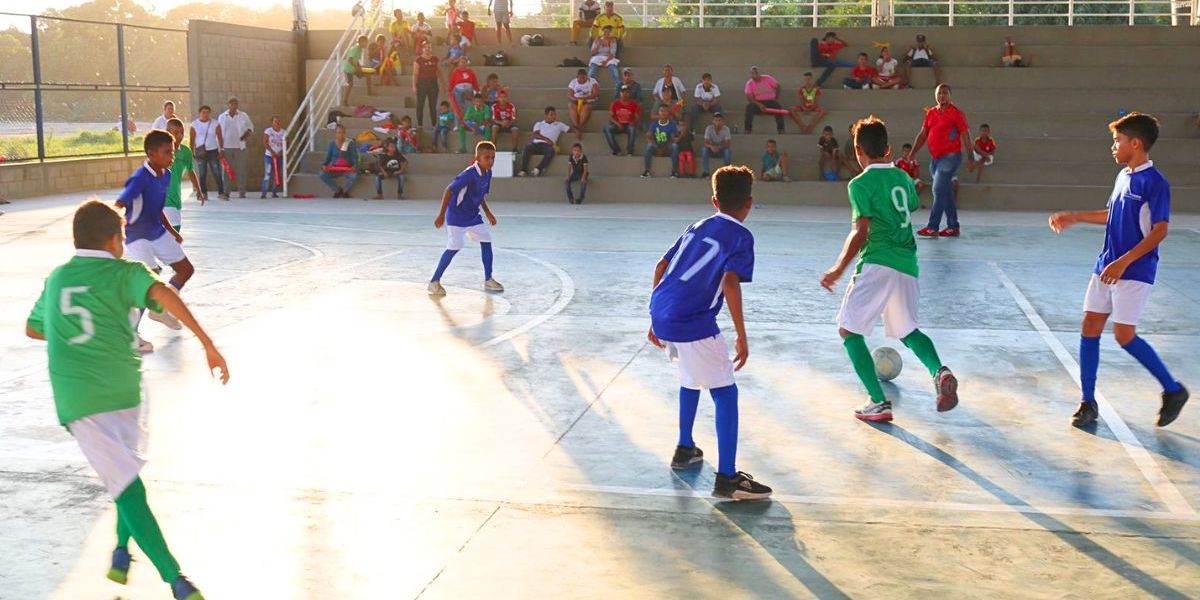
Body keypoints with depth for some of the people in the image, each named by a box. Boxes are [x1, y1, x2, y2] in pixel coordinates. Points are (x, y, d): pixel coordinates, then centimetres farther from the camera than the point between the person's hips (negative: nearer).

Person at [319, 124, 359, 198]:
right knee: (322, 175, -26)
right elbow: (328, 157, 4)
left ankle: (345, 190, -3)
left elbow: (355, 157, -6)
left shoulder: (350, 143, -1)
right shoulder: (332, 144, 5)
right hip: (334, 169, 2)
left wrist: (355, 166, -27)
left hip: (347, 169, -2)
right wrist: (324, 165, -19)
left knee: (354, 175, -35)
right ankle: (337, 189, -3)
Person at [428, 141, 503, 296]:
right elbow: (449, 190, -27)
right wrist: (441, 214, -29)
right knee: (454, 247, -11)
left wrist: (488, 213, 16)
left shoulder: (487, 173, 0)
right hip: (456, 216, -8)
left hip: (473, 216, 8)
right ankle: (434, 282, 0)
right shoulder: (469, 174, -26)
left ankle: (488, 280, 15)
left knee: (486, 241, 5)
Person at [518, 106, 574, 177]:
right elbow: (535, 135, 6)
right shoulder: (539, 124, 22)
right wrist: (546, 139, -11)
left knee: (551, 150, -38)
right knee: (526, 148, -33)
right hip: (536, 143, 0)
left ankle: (538, 169, -42)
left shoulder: (559, 125, 26)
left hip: (548, 145, 0)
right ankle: (523, 170, -37)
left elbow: (570, 129, 20)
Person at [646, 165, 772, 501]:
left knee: (692, 376, 31)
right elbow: (730, 283, -16)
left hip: (661, 312, 8)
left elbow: (661, 267, 19)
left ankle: (684, 449, 42)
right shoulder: (740, 236, -2)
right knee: (725, 394, -2)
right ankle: (727, 479, -6)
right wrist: (741, 336, -13)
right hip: (692, 322, -8)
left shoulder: (697, 228, 20)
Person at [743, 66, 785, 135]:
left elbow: (777, 86, 7)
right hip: (758, 103, 0)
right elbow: (749, 97, -14)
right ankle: (748, 130, -29)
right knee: (749, 107, -31)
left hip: (770, 101, 0)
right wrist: (759, 105, -26)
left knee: (779, 107, -31)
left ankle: (781, 130, -24)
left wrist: (777, 98, 4)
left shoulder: (767, 78, -5)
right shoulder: (749, 83, -4)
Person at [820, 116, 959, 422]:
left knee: (849, 330, 5)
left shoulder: (861, 184, -6)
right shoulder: (903, 177, 13)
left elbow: (860, 233, -12)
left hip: (877, 265, -7)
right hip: (908, 265, 7)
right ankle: (939, 371, -5)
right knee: (907, 330, 23)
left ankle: (879, 402, -3)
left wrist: (838, 270, -6)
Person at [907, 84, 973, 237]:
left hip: (950, 157, -7)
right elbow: (923, 134, 14)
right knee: (946, 192, 11)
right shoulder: (930, 113, 11)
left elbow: (965, 135, -7)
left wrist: (970, 157, -11)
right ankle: (953, 227, 19)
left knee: (939, 190, -13)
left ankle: (932, 227, -13)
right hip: (935, 158, 7)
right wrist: (912, 152, 3)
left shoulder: (956, 113, -6)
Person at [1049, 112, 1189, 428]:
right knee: (1089, 328, 4)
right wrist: (1074, 217, 22)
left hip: (1135, 272, -8)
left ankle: (1173, 390, 12)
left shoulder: (1155, 182, -15)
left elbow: (1159, 231, -20)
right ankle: (1088, 403, 12)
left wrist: (1123, 262, -26)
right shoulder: (1123, 176, 10)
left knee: (1124, 335, -8)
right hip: (1106, 267, 8)